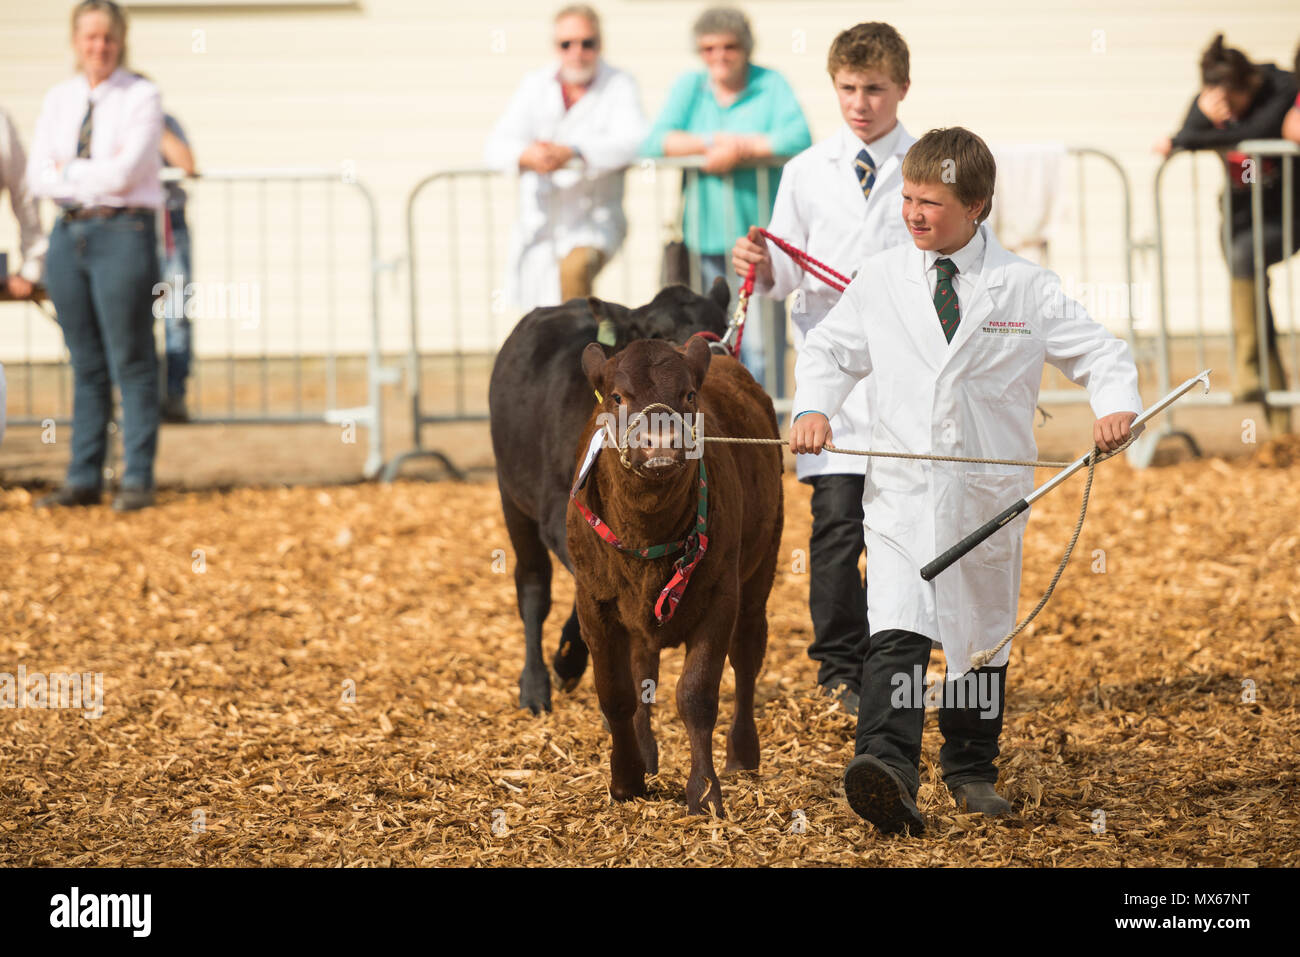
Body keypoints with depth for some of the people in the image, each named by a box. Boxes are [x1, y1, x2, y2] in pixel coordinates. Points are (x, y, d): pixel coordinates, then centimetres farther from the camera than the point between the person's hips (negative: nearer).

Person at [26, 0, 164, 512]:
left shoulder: (141, 98, -3)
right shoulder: (58, 100, 11)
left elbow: (125, 173, -15)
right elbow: (39, 175, 1)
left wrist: (69, 170, -5)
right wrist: (97, 173, -11)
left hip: (123, 234, -5)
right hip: (69, 235, 5)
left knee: (131, 362, -3)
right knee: (85, 365, 8)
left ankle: (138, 480, 1)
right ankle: (83, 480, 11)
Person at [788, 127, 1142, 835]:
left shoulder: (1027, 289, 0)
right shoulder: (879, 280, 5)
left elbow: (1099, 353, 4)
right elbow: (830, 351, 16)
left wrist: (1116, 406, -16)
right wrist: (812, 408, -3)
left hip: (988, 495, 1)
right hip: (901, 490, -1)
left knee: (982, 637, 14)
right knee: (896, 635, -19)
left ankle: (970, 769, 32)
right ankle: (885, 767, -33)